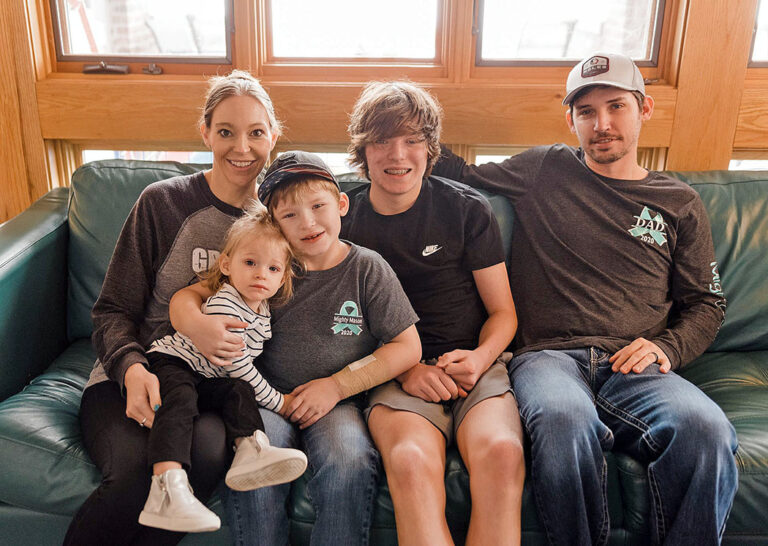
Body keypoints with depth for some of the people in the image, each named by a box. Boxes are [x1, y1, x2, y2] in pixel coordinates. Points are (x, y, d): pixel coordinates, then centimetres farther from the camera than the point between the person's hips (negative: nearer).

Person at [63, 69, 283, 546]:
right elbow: (113, 310, 2)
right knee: (135, 466, -33)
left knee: (208, 450, -34)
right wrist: (132, 368, -19)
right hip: (132, 378, -1)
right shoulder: (163, 203, 1)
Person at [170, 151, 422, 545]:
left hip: (339, 400, -1)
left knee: (350, 462, -31)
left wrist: (338, 384, -9)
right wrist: (196, 325, -17)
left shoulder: (367, 268, 1)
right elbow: (185, 297, 9)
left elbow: (408, 347, 0)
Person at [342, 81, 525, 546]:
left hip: (475, 366, 1)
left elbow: (503, 311, 10)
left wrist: (480, 357, -11)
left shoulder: (467, 209, 6)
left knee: (501, 452, -32)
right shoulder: (345, 223, 8)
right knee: (411, 462, -33)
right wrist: (405, 369, -7)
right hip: (394, 376, 0)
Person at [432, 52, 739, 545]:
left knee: (706, 428, -33)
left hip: (636, 366, 2)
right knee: (564, 419, -38)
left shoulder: (679, 203, 20)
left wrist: (667, 347, 2)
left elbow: (706, 303, 21)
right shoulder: (543, 171, 17)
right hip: (550, 356, -1)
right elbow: (464, 174, 28)